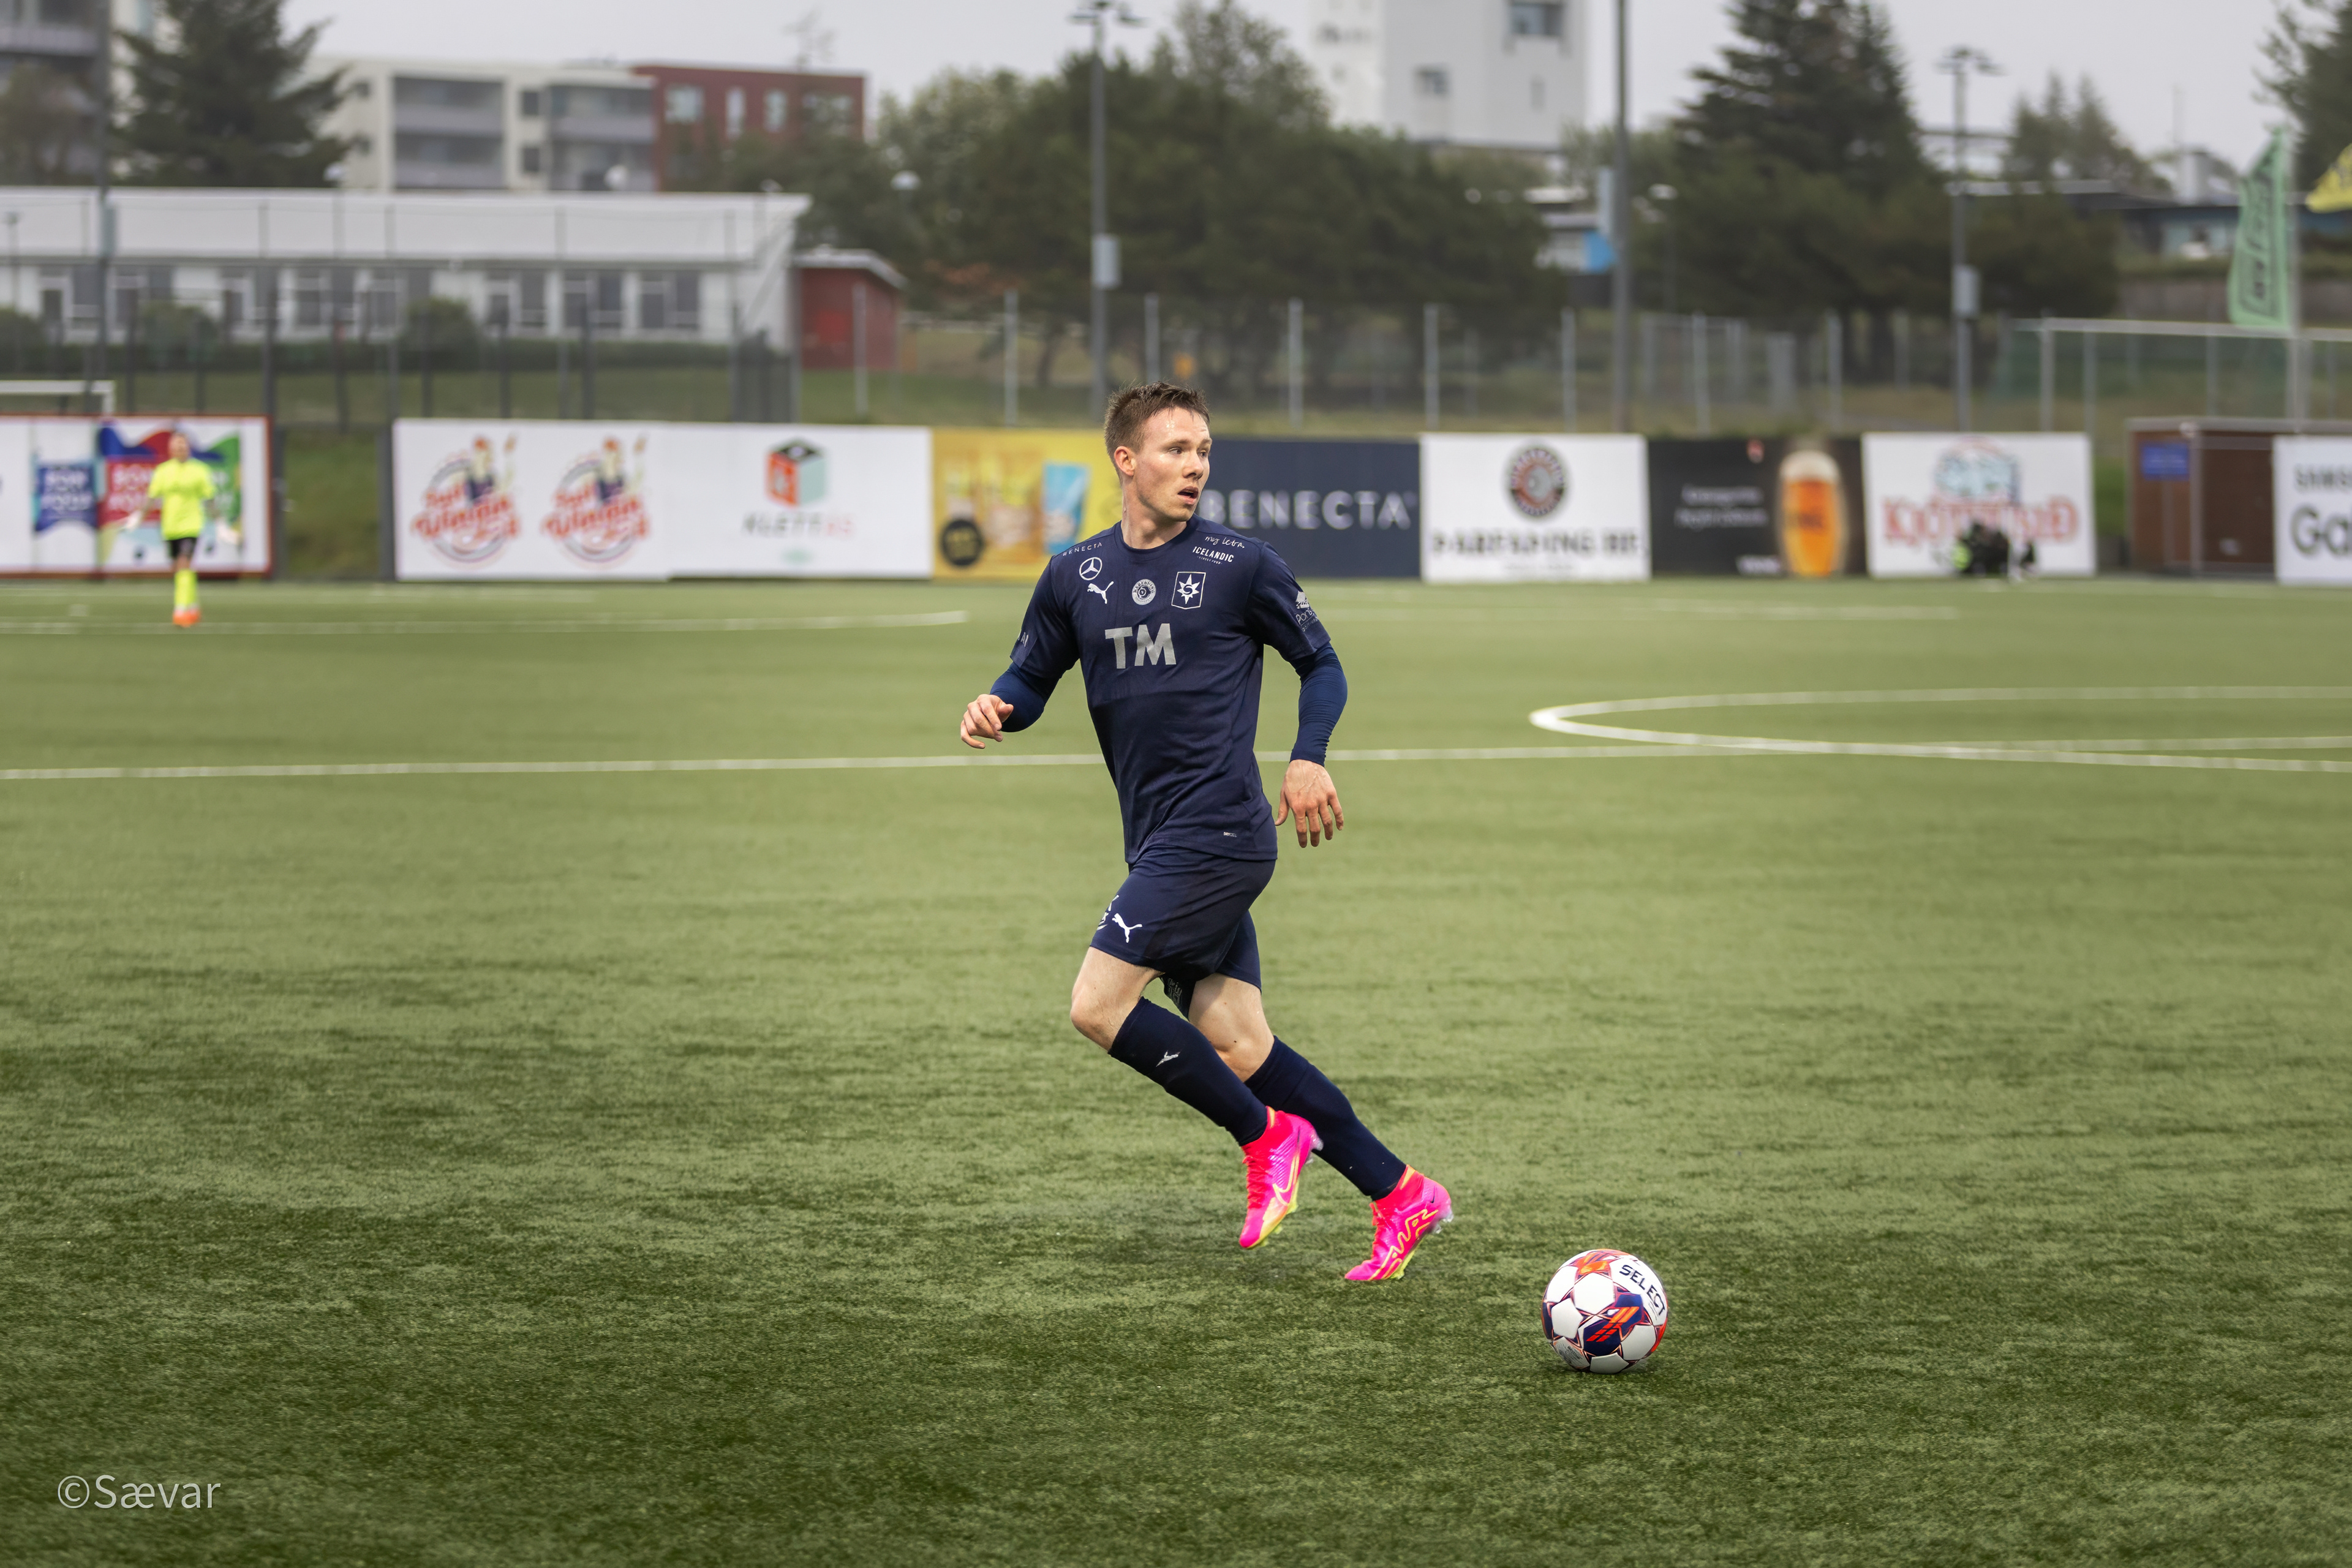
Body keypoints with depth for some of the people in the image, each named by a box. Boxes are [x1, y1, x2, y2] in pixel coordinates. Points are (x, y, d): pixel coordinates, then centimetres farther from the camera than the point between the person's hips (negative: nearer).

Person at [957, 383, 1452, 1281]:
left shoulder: (1239, 567, -2)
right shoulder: (1075, 577, 11)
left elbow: (1320, 664, 7)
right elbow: (1032, 676, 20)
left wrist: (1308, 760, -9)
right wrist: (997, 707, -4)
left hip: (1216, 833, -6)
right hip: (1161, 842, 6)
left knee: (1098, 1005, -15)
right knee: (1235, 1048, 3)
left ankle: (1266, 1137, 0)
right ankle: (1399, 1194, 8)